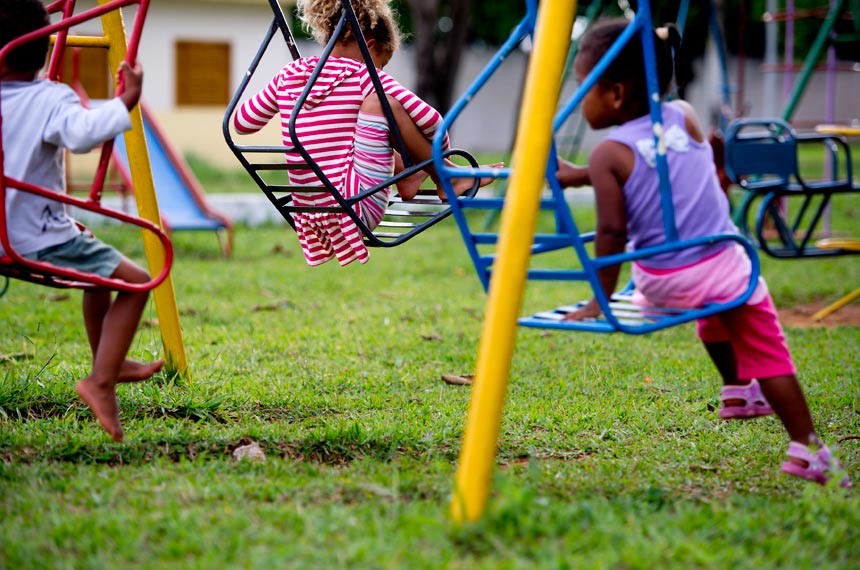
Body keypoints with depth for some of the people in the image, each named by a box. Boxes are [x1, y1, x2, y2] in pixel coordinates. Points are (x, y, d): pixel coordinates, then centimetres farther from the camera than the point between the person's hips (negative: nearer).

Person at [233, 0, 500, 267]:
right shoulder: (364, 77, -5)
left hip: (311, 218, 7)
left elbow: (241, 122, 21)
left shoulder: (290, 75, 9)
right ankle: (447, 180, 2)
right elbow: (429, 120, -8)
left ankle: (407, 176, 29)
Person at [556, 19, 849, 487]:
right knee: (767, 355, 8)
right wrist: (581, 176, 28)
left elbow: (612, 232, -12)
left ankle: (737, 392, 42)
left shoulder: (608, 154, -8)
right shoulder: (685, 118, 5)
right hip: (725, 267, 0)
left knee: (713, 312, 34)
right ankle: (806, 450, 4)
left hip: (662, 284, 0)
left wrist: (600, 300, -4)